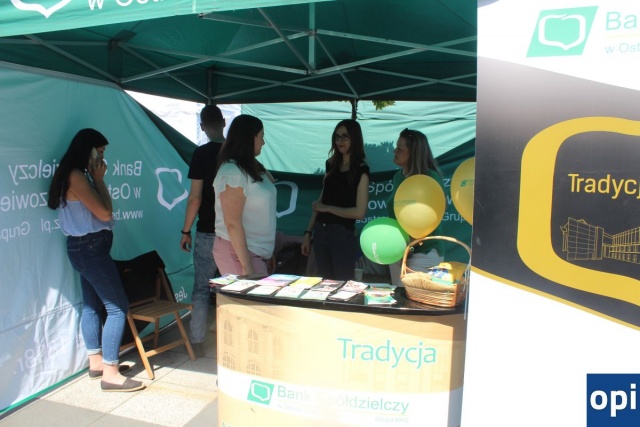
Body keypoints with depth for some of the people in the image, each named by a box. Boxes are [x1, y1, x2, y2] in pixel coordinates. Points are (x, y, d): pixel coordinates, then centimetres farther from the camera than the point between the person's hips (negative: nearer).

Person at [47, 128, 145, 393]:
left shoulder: (79, 175, 12)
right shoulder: (76, 176, -18)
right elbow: (105, 213, -17)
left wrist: (96, 178, 9)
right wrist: (99, 179, -11)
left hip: (86, 247, 11)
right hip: (90, 247, -11)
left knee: (92, 304, 17)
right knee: (118, 307, -8)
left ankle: (96, 362, 29)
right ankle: (110, 374, -4)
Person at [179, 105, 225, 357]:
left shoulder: (201, 154, -9)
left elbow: (195, 197, -12)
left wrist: (186, 231, -3)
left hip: (208, 232, -4)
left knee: (201, 289, 7)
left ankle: (197, 343, 14)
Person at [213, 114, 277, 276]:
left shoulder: (252, 168, 10)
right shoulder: (232, 173, -16)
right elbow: (233, 224, -20)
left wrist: (269, 253, 13)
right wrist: (246, 265, -20)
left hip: (258, 252, 8)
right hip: (238, 252, -8)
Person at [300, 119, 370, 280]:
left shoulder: (361, 170, -8)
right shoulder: (331, 165, 10)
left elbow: (360, 212, -13)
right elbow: (321, 201, 12)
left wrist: (327, 208, -9)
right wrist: (308, 232, 9)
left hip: (343, 234, -6)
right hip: (320, 232, 6)